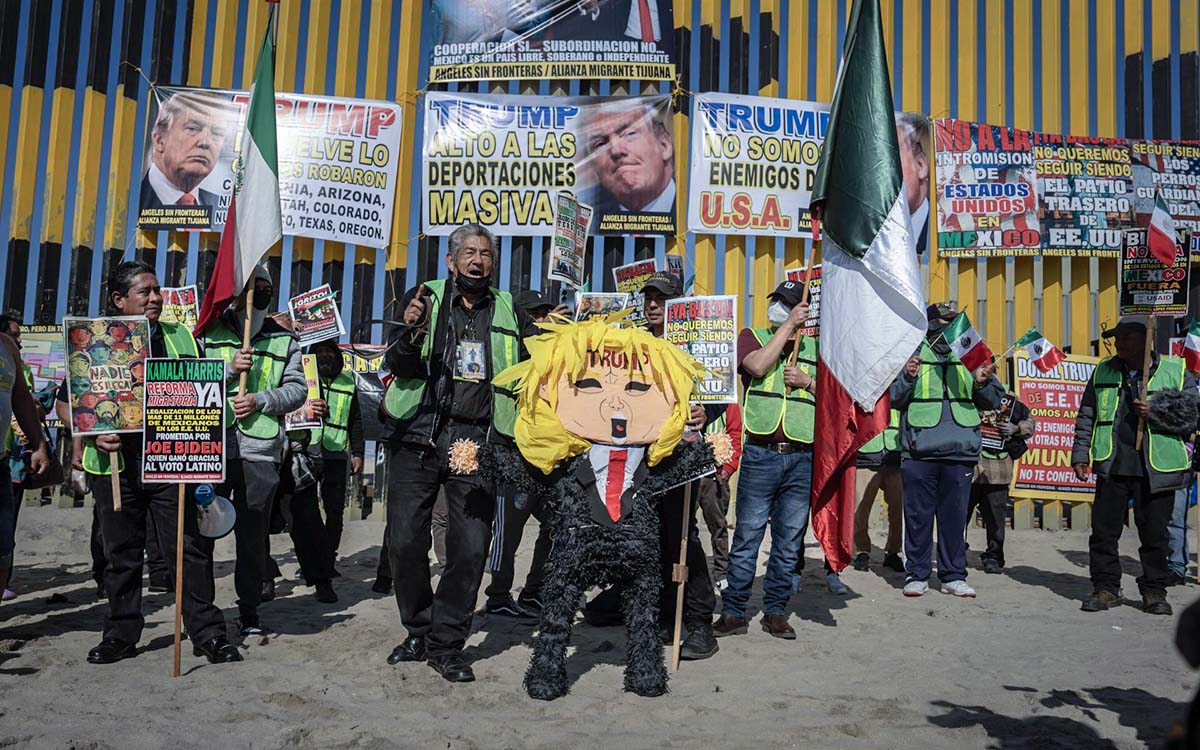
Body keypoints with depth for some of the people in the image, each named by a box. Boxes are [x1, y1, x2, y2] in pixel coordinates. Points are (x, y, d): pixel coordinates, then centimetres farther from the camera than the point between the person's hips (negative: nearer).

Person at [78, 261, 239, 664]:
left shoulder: (181, 338, 11)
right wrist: (93, 434, -9)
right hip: (117, 464, 0)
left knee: (189, 549, 0)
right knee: (122, 553, 10)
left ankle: (207, 633, 7)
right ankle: (121, 635, 24)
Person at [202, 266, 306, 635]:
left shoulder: (283, 340, 12)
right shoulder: (210, 332, 9)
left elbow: (297, 389, 6)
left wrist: (260, 401, -9)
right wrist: (229, 370, -13)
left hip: (260, 450, 1)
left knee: (253, 534, 6)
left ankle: (249, 610, 17)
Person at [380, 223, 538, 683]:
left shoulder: (507, 311, 13)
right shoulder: (425, 298, 6)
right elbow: (398, 366, -3)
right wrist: (411, 331, -23)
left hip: (475, 443, 1)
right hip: (417, 437, -1)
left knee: (471, 548, -3)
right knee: (405, 542, 3)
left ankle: (446, 645, 13)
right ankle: (419, 632, 24)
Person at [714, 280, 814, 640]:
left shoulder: (814, 348, 16)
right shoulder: (752, 336, 9)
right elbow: (758, 366, -13)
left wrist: (807, 382, -3)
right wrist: (788, 326, -7)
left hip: (802, 458, 3)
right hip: (761, 454, -3)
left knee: (789, 541, 8)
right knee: (747, 536, -2)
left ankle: (775, 612, 19)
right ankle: (733, 612, 8)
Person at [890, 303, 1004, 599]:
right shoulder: (912, 354, 5)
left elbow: (993, 400, 13)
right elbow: (894, 399, 2)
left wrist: (982, 383, -8)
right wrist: (907, 377, -15)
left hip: (960, 452, 2)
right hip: (919, 452, -2)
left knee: (955, 516, 7)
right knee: (918, 516, 4)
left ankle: (953, 576, 17)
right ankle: (917, 574, 14)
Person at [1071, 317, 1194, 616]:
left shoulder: (1175, 370, 2)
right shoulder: (1103, 370, 10)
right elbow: (1086, 417, 13)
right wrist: (1080, 454, 6)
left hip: (1156, 468, -2)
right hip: (1111, 466, 2)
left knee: (1154, 533, 6)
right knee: (1104, 530, 4)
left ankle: (1154, 591, 20)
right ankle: (1106, 588, 16)